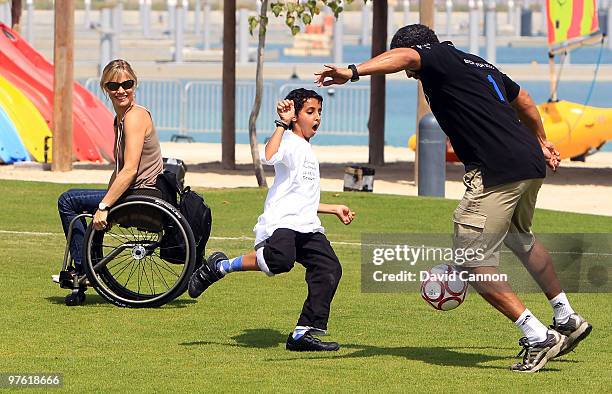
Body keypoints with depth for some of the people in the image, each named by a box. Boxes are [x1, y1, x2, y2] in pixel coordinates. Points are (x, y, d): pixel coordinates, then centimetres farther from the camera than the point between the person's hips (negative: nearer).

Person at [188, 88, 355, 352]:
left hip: (307, 226, 9)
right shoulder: (289, 142, 1)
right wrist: (282, 124, -19)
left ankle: (304, 333, -8)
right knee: (280, 260, -35)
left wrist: (333, 209, 40)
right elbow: (269, 157, -25)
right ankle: (219, 266, -11)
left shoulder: (308, 152, 30)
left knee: (329, 268, -10)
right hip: (280, 221, -9)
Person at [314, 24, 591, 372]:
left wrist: (354, 72, -38)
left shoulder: (439, 58, -1)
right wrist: (541, 141, 56)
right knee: (520, 237, 33)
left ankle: (539, 338, -8)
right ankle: (568, 320, 43)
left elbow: (404, 56, -25)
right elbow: (522, 99, 40)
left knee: (473, 263, -6)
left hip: (497, 173, -10)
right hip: (532, 163, 10)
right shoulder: (480, 65, 24)